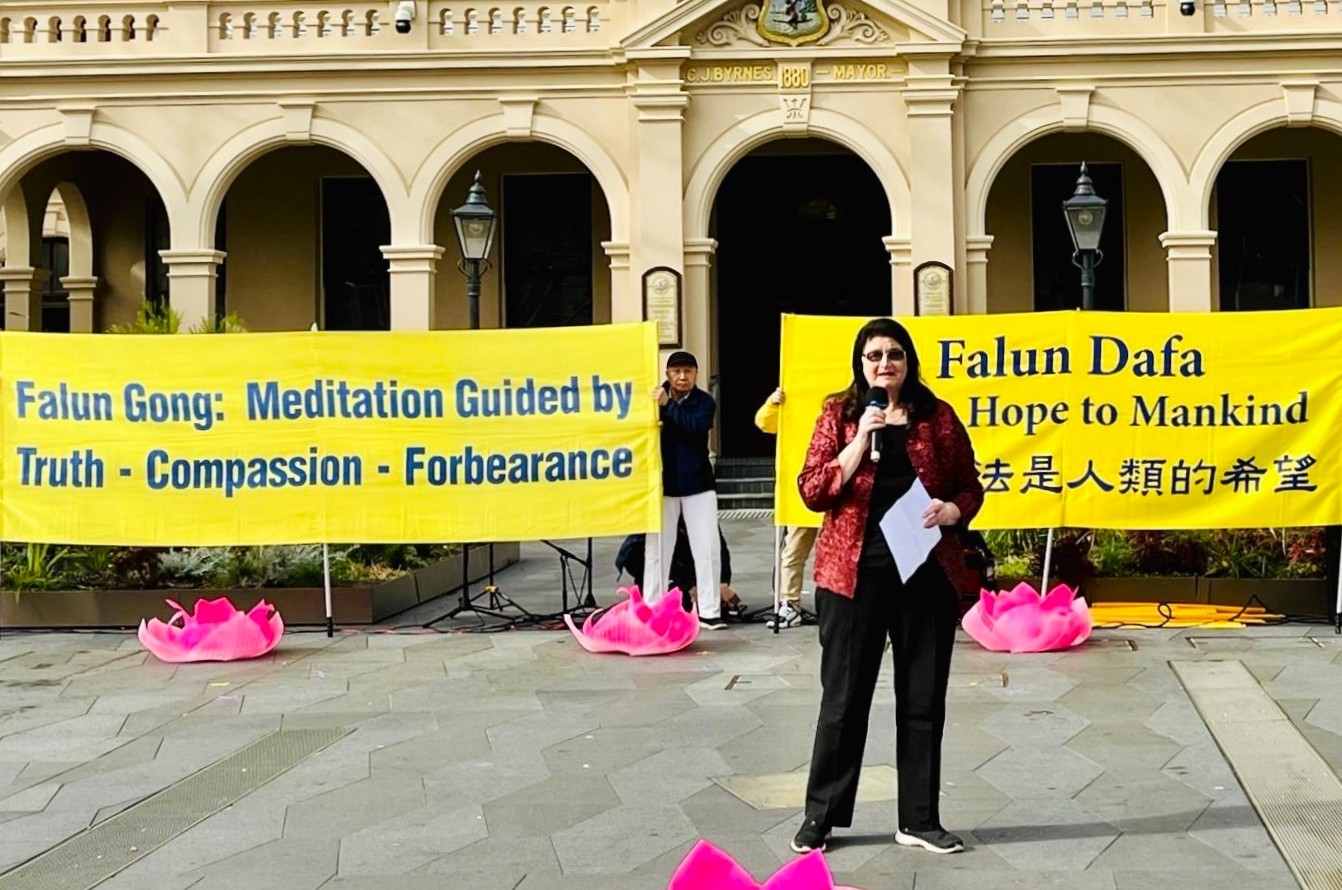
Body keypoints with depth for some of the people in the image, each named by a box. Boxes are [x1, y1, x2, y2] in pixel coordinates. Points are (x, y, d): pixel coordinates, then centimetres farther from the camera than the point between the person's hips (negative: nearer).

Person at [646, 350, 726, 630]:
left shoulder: (705, 402, -2)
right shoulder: (654, 398, -1)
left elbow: (696, 426, -21)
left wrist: (667, 406, -26)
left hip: (698, 484, 0)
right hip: (663, 484, 0)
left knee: (706, 548, 0)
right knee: (657, 548, 3)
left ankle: (709, 611, 6)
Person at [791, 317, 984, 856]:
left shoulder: (937, 416, 5)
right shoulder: (839, 414, 2)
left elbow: (970, 487, 10)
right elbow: (813, 491, -6)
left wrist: (952, 512, -11)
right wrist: (861, 440, -15)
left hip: (927, 574, 2)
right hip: (854, 574, -1)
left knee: (923, 698, 7)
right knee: (844, 697, 4)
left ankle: (919, 820, 18)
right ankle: (821, 815, 17)